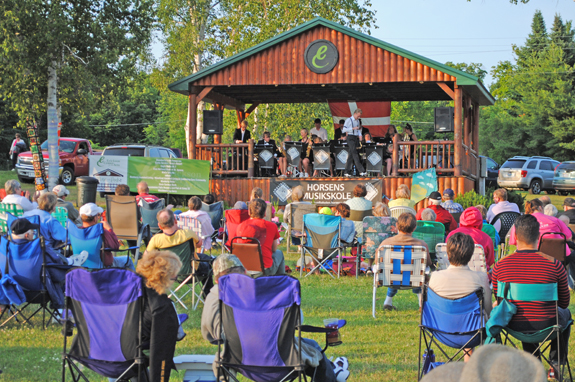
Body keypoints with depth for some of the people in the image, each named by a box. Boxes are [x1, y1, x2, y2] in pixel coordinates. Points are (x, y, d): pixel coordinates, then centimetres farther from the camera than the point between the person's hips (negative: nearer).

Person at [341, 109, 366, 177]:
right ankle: (361, 171, -18)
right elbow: (344, 130, -10)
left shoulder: (357, 121, 17)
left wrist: (360, 134, 6)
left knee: (351, 155, 6)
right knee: (355, 154, -12)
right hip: (350, 138, -7)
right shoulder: (348, 120, -5)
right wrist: (353, 128, -18)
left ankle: (347, 172, 8)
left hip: (356, 138, 7)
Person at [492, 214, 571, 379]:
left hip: (514, 326, 2)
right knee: (565, 313, 34)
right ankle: (555, 363, 42)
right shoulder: (554, 264, -16)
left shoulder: (500, 265, -11)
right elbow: (565, 302, -1)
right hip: (546, 327, -2)